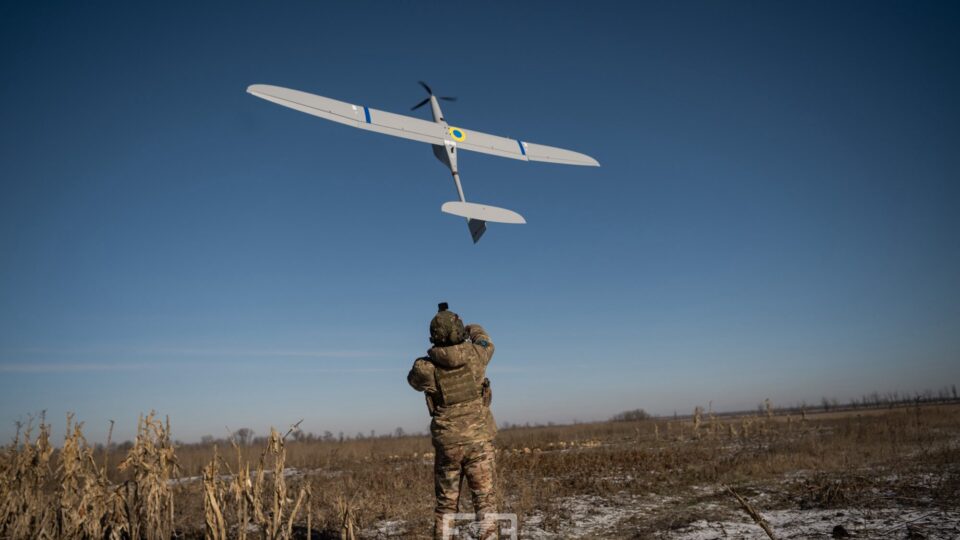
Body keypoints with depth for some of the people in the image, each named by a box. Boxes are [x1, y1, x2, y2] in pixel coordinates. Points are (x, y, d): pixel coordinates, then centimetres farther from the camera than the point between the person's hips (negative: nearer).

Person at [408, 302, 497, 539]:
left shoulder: (426, 367, -9)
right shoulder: (475, 355, -6)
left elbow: (414, 381, 16)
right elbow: (485, 342, 20)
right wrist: (473, 329, 40)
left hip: (447, 444, 0)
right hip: (479, 439, 0)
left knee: (446, 502, 14)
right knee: (485, 499, 5)